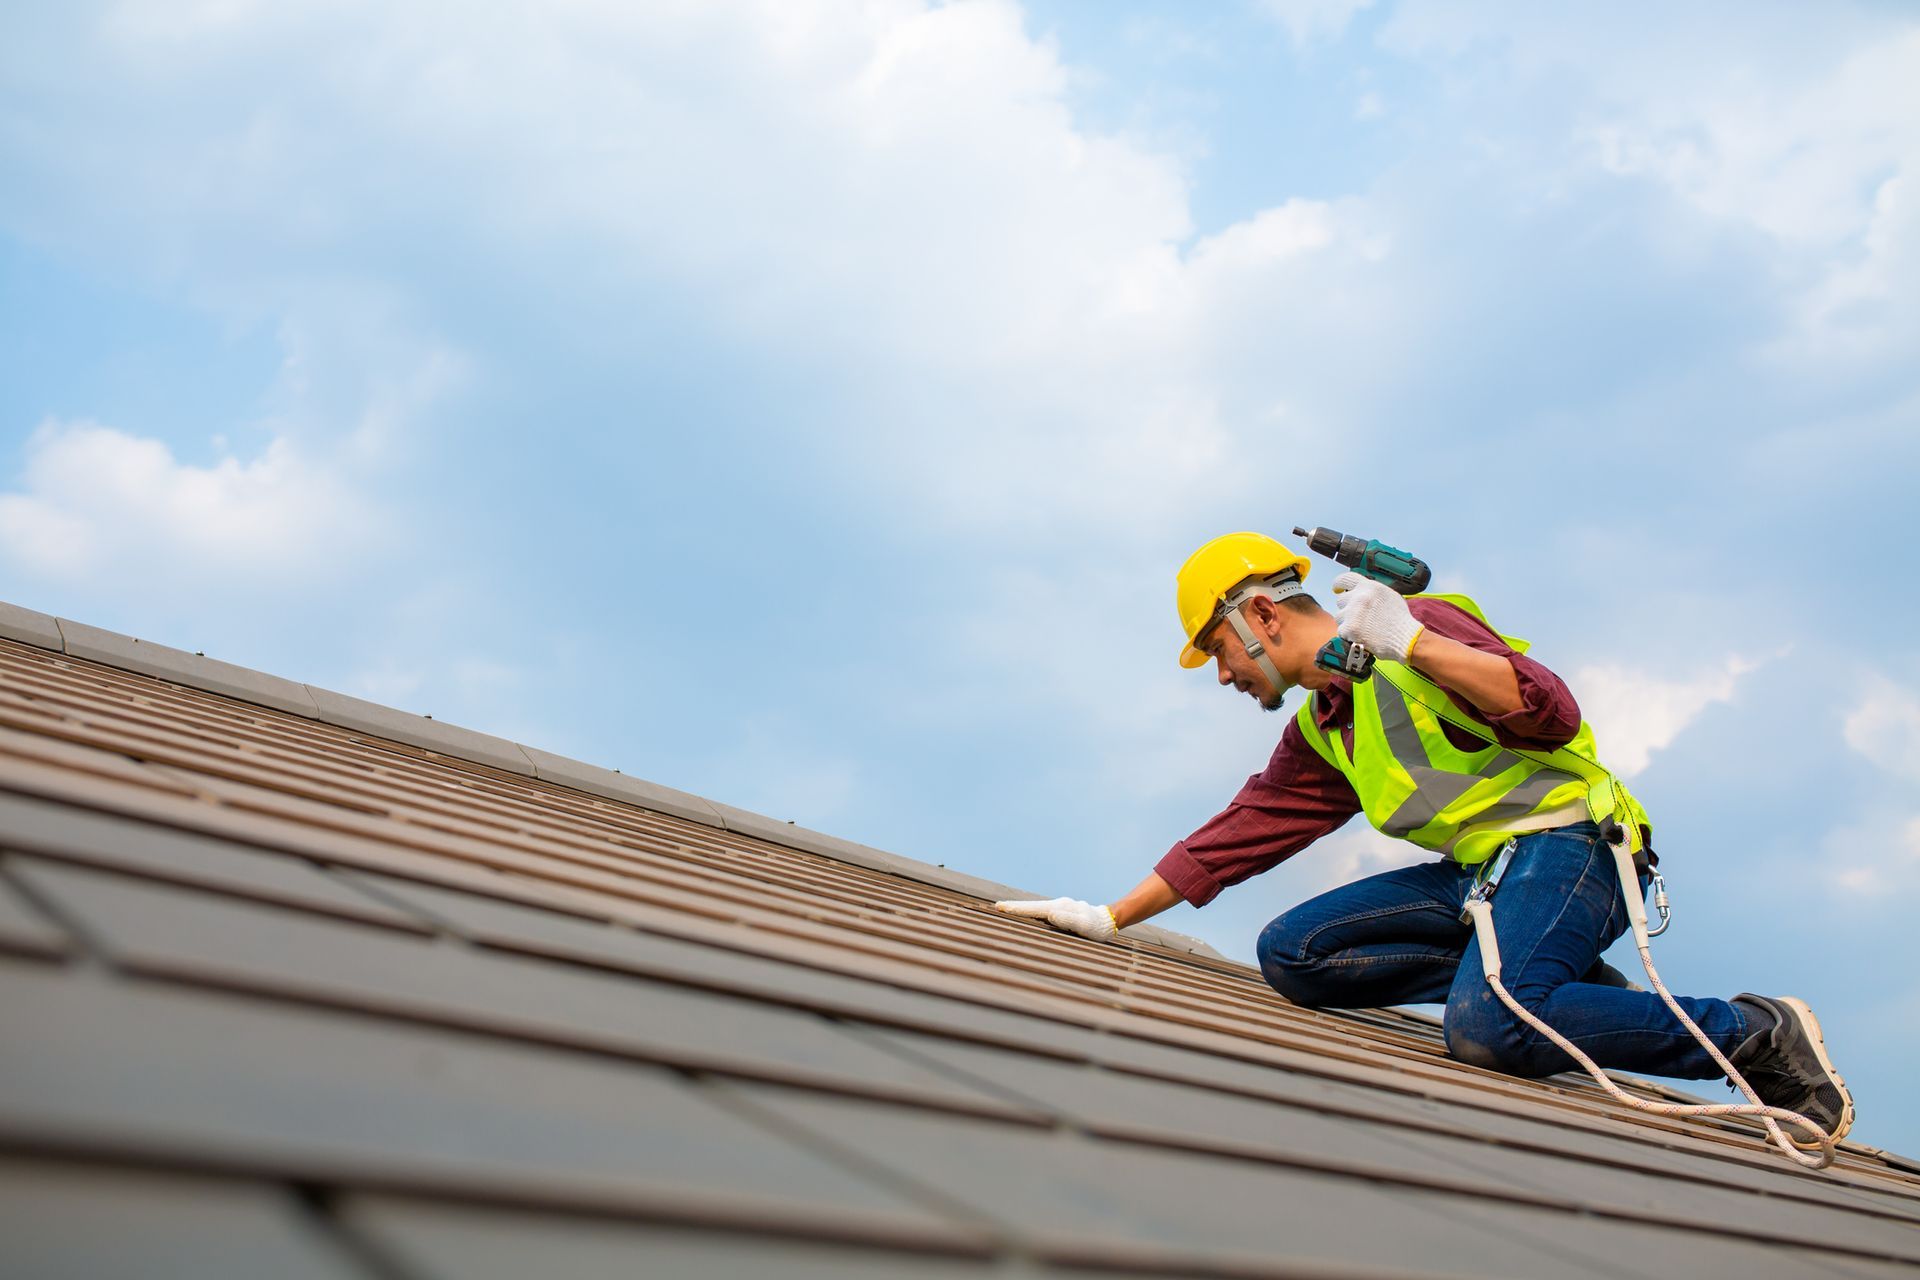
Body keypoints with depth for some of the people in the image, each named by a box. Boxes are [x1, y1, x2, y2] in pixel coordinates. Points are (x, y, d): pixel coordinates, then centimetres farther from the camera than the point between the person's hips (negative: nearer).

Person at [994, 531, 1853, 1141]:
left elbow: (1552, 713, -19)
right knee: (1291, 953, -8)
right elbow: (1233, 836, 20)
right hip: (1479, 873, 8)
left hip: (1570, 841, -8)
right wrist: (1112, 918, 18)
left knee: (1488, 1026, -34)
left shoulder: (1419, 627, -7)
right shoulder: (1316, 733, 18)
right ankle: (1556, 988, -6)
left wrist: (1412, 642, -29)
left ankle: (1759, 1034, -13)